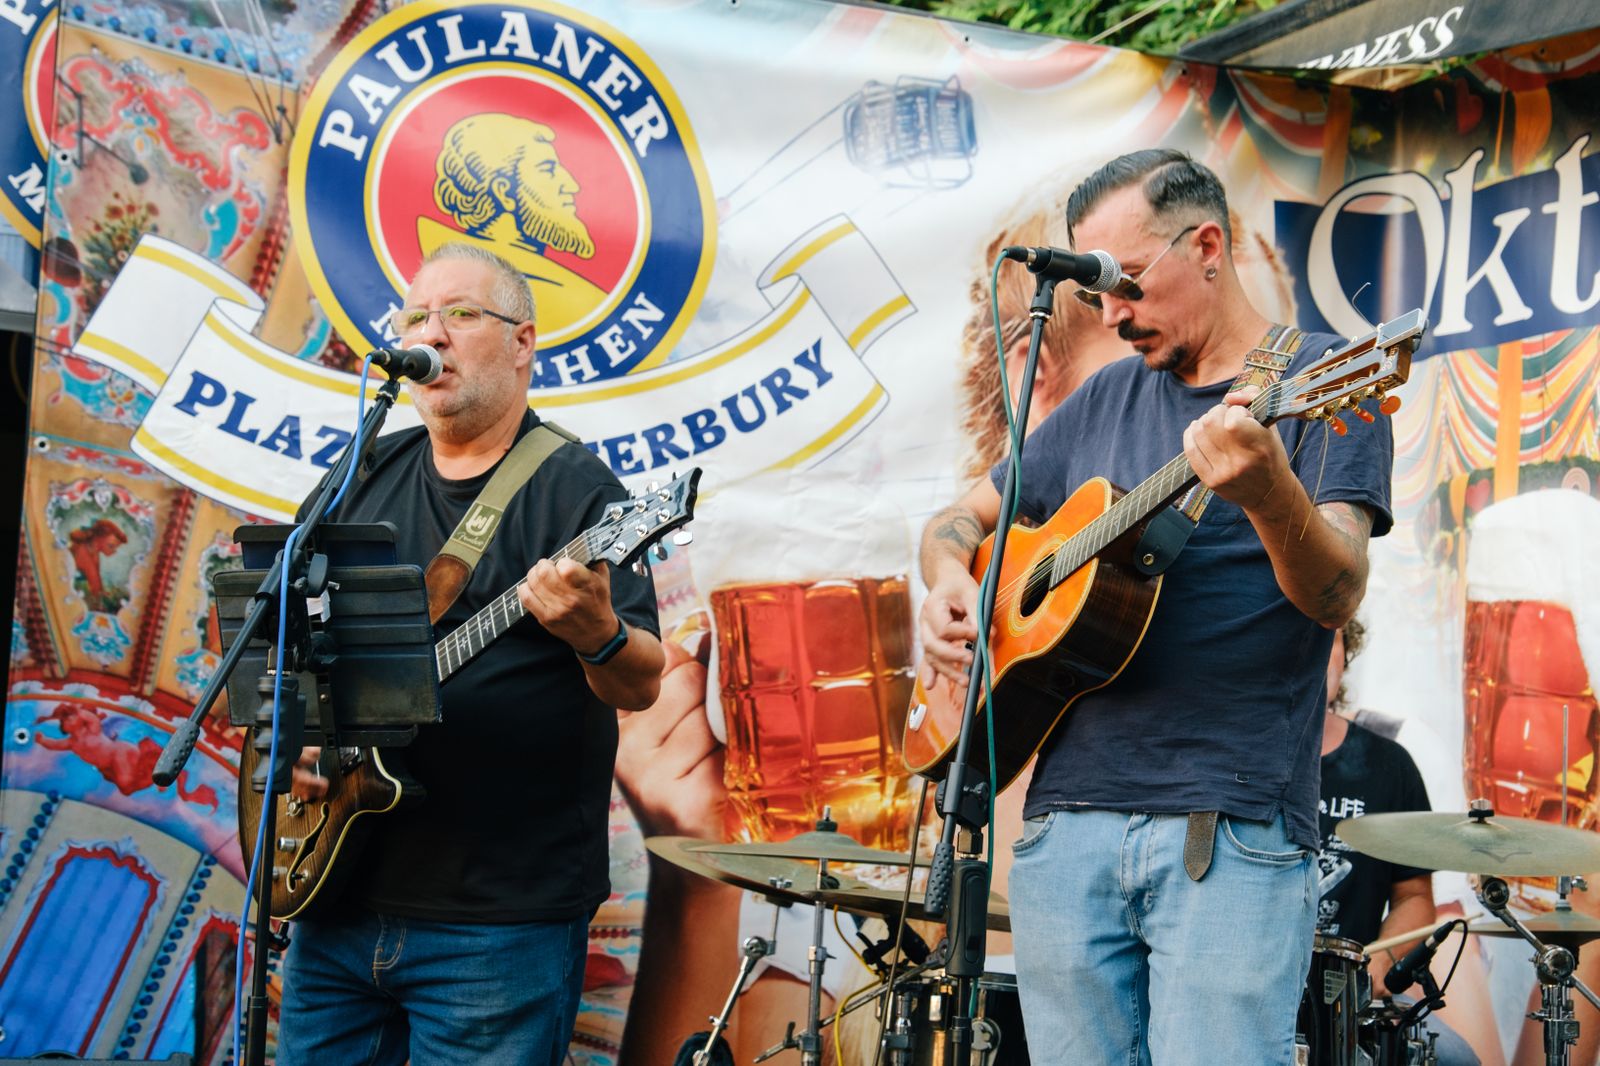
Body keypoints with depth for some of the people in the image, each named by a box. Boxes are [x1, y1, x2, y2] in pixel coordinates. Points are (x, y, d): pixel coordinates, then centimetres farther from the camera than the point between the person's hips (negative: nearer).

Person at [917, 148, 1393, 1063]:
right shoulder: (1107, 399, 17)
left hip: (1234, 833, -5)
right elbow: (963, 517, 24)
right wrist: (951, 579, 1)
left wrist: (1268, 496, -34)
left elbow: (1338, 599, -13)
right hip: (1067, 817, 5)